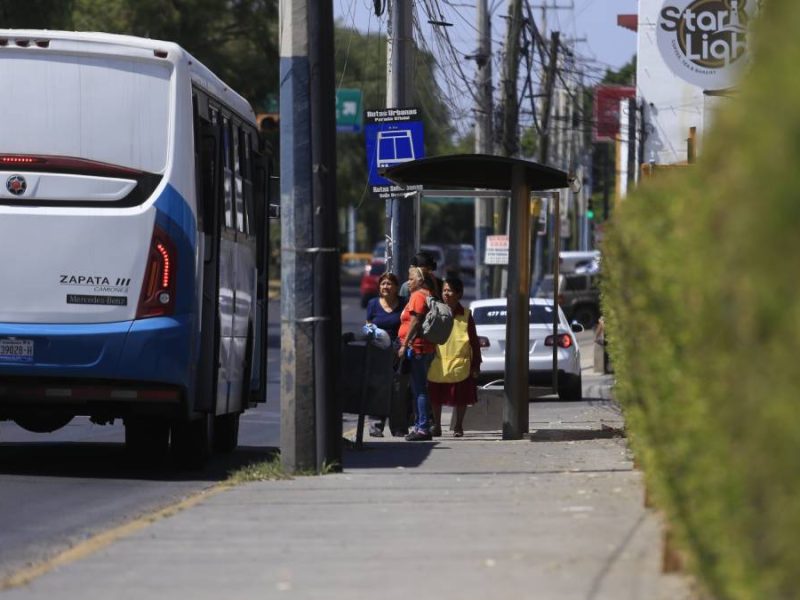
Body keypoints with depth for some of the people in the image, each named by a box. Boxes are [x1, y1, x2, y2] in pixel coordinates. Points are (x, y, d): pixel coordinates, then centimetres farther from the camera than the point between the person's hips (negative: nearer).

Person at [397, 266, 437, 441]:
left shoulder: (418, 296, -11)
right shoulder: (428, 295, 18)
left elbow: (414, 322, -18)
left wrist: (404, 345, -17)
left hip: (416, 347, -10)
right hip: (427, 347, 10)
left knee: (419, 389, -10)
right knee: (418, 388, 14)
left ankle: (423, 428, -12)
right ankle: (420, 426, 18)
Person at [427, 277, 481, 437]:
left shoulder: (465, 315, -1)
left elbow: (474, 340, 0)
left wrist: (476, 364, -4)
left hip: (460, 363, -2)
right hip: (437, 364, 2)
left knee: (461, 397, 5)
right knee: (436, 397, 8)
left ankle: (458, 426, 20)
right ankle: (436, 426, 21)